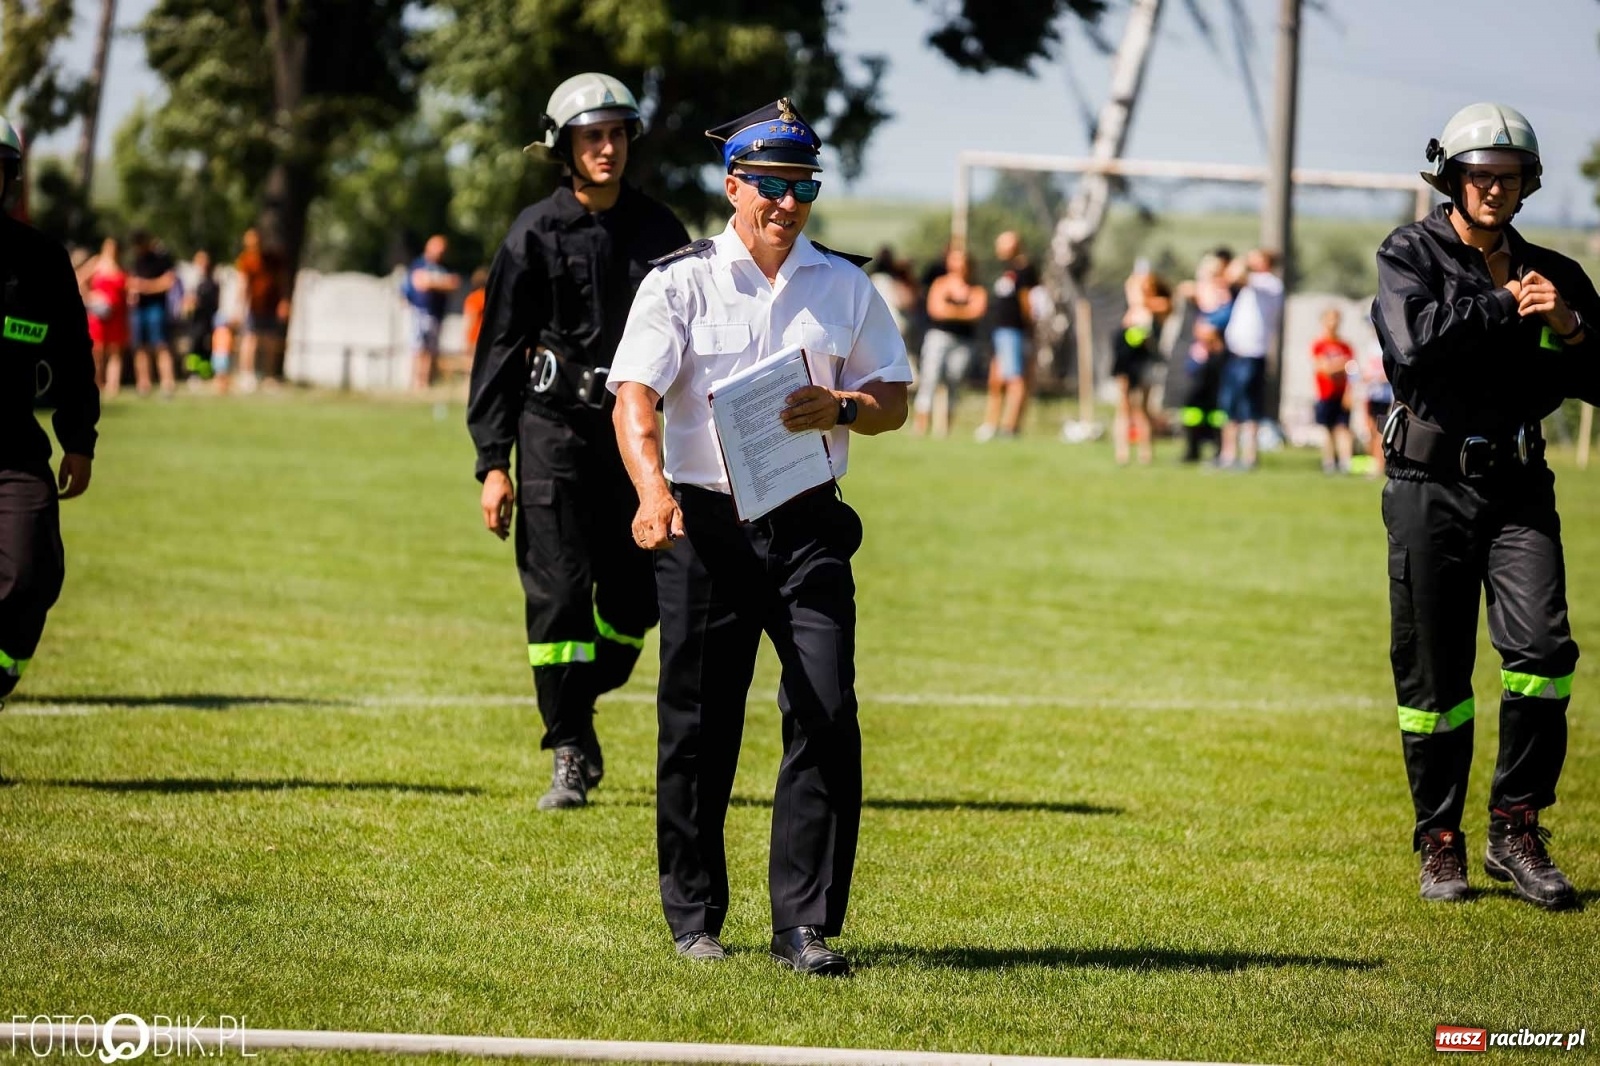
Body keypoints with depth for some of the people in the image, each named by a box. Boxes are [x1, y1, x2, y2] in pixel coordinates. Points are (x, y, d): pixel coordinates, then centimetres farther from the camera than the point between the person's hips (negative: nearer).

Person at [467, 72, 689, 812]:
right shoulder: (535, 235, -1)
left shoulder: (659, 231, 8)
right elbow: (498, 351, 0)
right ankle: (570, 756, -1)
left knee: (635, 597, 2)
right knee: (559, 593, -8)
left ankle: (574, 712, 25)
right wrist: (493, 462, -6)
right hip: (555, 424, -3)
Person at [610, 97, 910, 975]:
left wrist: (839, 409, -10)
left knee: (826, 715, -9)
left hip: (808, 524, 2)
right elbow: (635, 397, -10)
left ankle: (805, 926, -7)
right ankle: (693, 918, 17)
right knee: (698, 726, 3)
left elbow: (894, 400, 14)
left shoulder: (846, 286, 11)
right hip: (705, 521, -2)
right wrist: (653, 490, -28)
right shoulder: (680, 282, 1)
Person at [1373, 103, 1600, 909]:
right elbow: (1414, 341, -19)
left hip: (1519, 485, 2)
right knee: (1433, 676, 1)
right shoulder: (1412, 254, 1)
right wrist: (1504, 306, -11)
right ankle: (1440, 846, 14)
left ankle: (1517, 830, -4)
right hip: (1431, 485, -2)